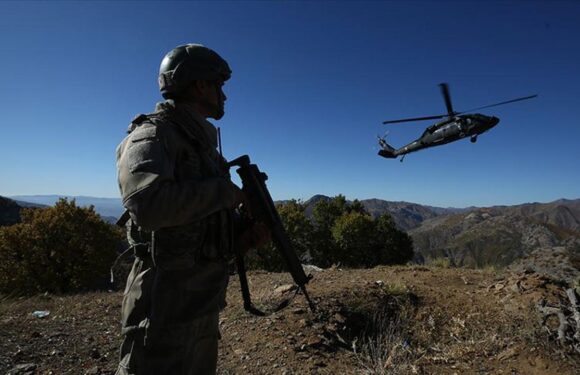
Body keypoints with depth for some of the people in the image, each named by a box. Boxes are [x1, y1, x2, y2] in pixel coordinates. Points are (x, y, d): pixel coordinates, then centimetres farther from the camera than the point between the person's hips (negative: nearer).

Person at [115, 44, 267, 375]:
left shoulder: (202, 143, 14)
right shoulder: (153, 135, -13)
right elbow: (148, 204, -34)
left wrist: (249, 236, 0)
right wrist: (226, 191, -20)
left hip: (205, 301, 9)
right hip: (168, 303, -9)